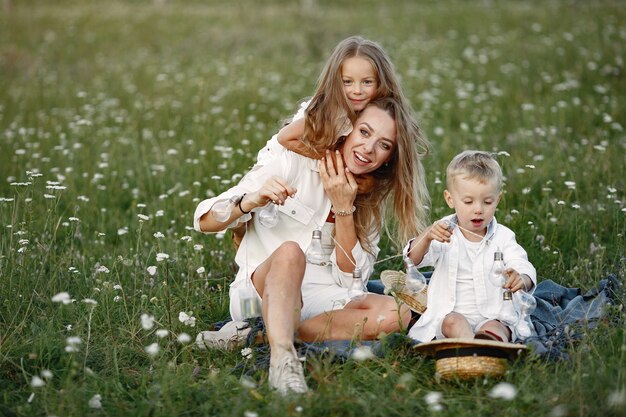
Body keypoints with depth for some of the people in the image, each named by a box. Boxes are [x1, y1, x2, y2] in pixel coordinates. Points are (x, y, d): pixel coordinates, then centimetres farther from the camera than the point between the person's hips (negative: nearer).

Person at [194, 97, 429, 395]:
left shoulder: (372, 198, 8)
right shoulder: (294, 162, -8)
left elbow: (350, 279, -3)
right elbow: (204, 221, -11)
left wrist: (343, 208, -13)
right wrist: (251, 201, -32)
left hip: (318, 299, 4)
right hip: (260, 290, -4)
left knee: (396, 314, -24)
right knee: (290, 251, -36)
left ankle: (266, 336, -27)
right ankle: (283, 362, -53)